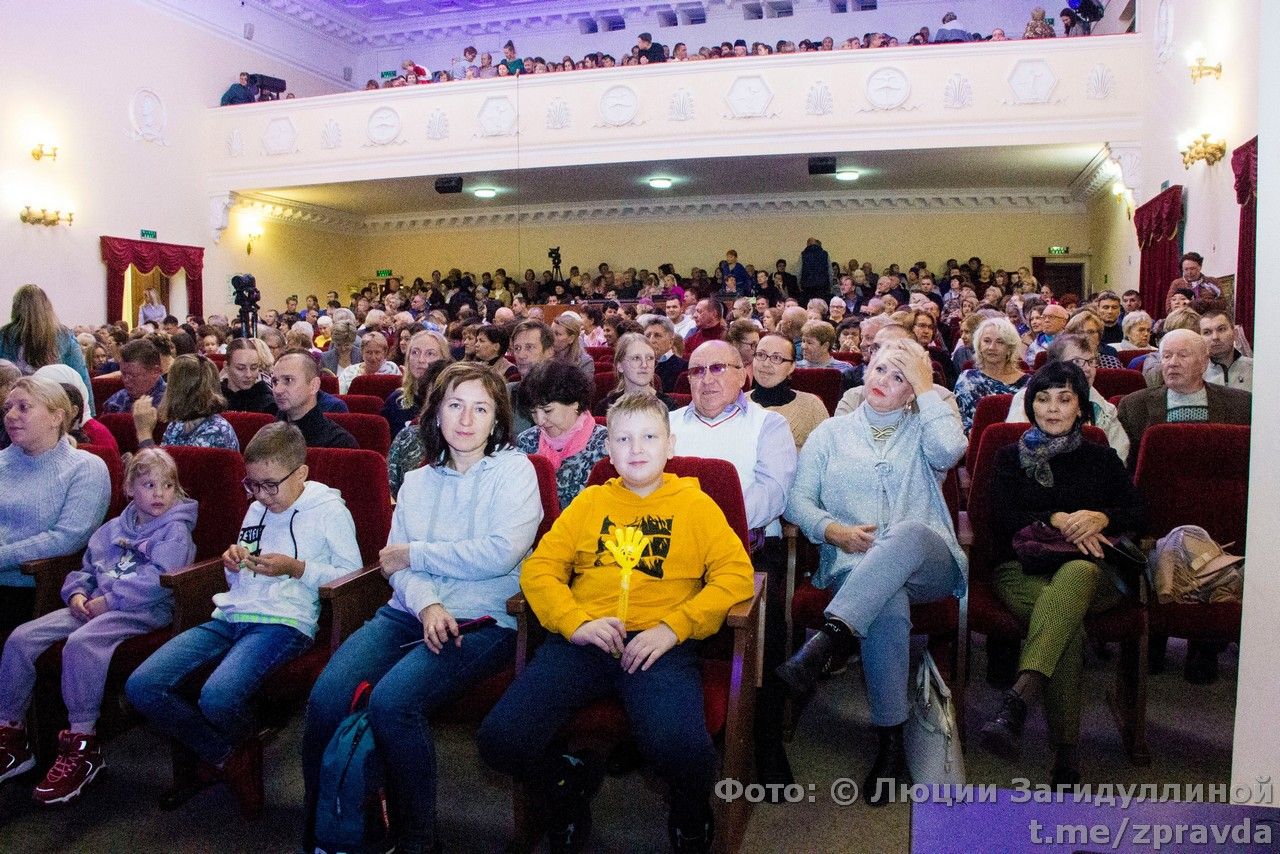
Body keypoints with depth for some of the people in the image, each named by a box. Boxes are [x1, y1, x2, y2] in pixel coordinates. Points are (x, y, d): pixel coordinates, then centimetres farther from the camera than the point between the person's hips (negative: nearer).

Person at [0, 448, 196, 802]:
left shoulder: (176, 531, -1)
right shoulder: (112, 529, 23)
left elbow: (159, 580, -15)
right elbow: (85, 569, 26)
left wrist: (110, 600, -17)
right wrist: (77, 593, 3)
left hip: (145, 612, -7)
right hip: (95, 607, 7)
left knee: (80, 643, -33)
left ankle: (82, 745, -23)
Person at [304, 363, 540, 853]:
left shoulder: (513, 469, 2)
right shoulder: (416, 482, 18)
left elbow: (501, 552, -13)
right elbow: (397, 565, 8)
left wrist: (416, 554, -4)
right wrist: (427, 603, -14)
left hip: (481, 622, -5)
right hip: (411, 612, 5)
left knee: (392, 701, -28)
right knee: (326, 697, -20)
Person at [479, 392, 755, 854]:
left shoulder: (696, 504, 15)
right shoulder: (590, 502, 21)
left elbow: (736, 574, 2)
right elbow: (539, 568, 12)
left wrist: (672, 628, -11)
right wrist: (575, 622, -8)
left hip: (658, 643, -2)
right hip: (584, 640, 3)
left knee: (678, 745, -31)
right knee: (500, 738, -19)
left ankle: (692, 812, 7)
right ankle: (568, 785, 15)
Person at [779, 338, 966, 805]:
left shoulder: (924, 430, 17)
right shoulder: (831, 433, 19)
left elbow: (949, 450, -10)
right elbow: (798, 499, 10)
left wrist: (926, 388, -1)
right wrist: (833, 530, -10)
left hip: (929, 564, 0)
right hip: (854, 566, 0)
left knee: (908, 533, -38)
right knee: (888, 604, -36)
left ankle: (830, 639, -42)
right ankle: (891, 744, -26)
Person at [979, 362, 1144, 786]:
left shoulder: (1101, 459, 23)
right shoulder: (1011, 456, 20)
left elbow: (1137, 514, 10)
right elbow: (1004, 515, 3)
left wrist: (1100, 518, -11)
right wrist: (1057, 520, -13)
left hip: (1091, 571, 0)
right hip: (1023, 571, 0)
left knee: (1075, 574, -41)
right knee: (1069, 628, -35)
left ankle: (1015, 703, -55)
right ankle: (1066, 757, -39)